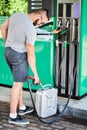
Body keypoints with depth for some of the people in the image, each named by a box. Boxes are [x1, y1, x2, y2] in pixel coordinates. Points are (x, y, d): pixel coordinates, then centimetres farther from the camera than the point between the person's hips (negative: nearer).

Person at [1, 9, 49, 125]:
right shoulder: (31, 30, -23)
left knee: (19, 81, 18)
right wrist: (35, 74, -11)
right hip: (19, 55, -9)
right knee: (18, 84, -4)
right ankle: (13, 116, 0)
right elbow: (31, 55, -19)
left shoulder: (17, 14, -1)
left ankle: (21, 107, 29)